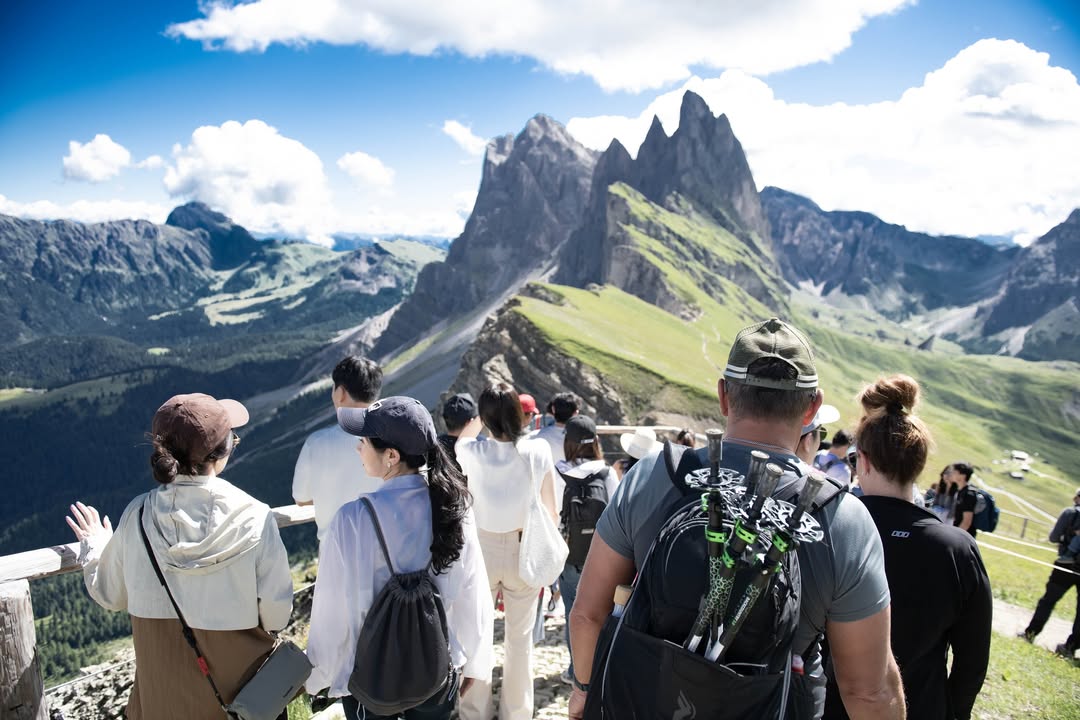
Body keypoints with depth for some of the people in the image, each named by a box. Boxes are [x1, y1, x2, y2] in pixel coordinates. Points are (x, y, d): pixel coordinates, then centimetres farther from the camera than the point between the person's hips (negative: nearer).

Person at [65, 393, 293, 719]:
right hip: (239, 687, -2)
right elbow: (276, 615, -18)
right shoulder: (254, 518, -25)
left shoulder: (138, 516, -16)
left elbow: (110, 596, 1)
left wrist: (92, 548, 19)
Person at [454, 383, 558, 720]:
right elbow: (550, 512, -5)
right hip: (525, 552, 0)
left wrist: (479, 418, 23)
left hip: (482, 550, 0)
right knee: (520, 637, 15)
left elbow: (461, 439, 13)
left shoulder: (471, 452, -15)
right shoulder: (539, 451, -14)